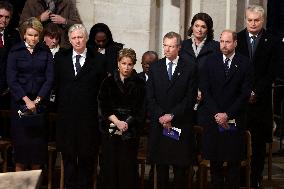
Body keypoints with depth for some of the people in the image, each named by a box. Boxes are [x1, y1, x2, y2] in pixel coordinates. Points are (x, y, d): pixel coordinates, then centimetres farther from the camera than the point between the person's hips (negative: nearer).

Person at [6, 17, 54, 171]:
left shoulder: (45, 52, 5)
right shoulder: (15, 51, 1)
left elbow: (49, 79, 1)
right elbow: (11, 79, -4)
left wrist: (37, 100, -8)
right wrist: (26, 100, -11)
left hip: (40, 102, 1)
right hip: (20, 101, -1)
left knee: (38, 139, -1)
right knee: (21, 137, -3)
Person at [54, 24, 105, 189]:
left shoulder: (98, 60, -1)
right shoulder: (60, 58, 6)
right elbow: (56, 85, 8)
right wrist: (59, 106, 3)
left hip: (89, 115, -2)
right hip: (67, 114, 2)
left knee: (87, 155, 6)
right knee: (68, 155, 10)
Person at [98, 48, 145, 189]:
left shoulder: (139, 84, 4)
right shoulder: (108, 82, 7)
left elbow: (140, 109, 0)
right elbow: (103, 106, 1)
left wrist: (126, 123, -12)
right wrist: (116, 121, -11)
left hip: (130, 131, -1)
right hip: (110, 129, 1)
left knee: (128, 165, -3)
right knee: (110, 164, 1)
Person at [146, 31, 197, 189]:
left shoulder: (190, 69, 2)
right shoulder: (155, 68, 10)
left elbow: (190, 97, -4)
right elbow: (150, 97, 4)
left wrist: (172, 115, -11)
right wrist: (160, 116, -9)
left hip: (181, 125, -2)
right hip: (159, 123, 2)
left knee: (180, 166, 1)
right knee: (161, 165, 6)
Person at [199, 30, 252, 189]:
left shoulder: (245, 63, 0)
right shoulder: (211, 61, 5)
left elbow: (245, 93, -4)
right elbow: (205, 90, 2)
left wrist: (227, 114, -10)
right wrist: (216, 113, -8)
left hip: (234, 120, -2)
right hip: (213, 119, 2)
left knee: (234, 160, 2)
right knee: (214, 159, 6)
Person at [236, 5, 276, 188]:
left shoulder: (270, 42, 2)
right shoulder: (236, 39, 5)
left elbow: (271, 73, -1)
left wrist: (256, 93, -9)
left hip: (260, 100, 0)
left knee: (259, 142, 3)